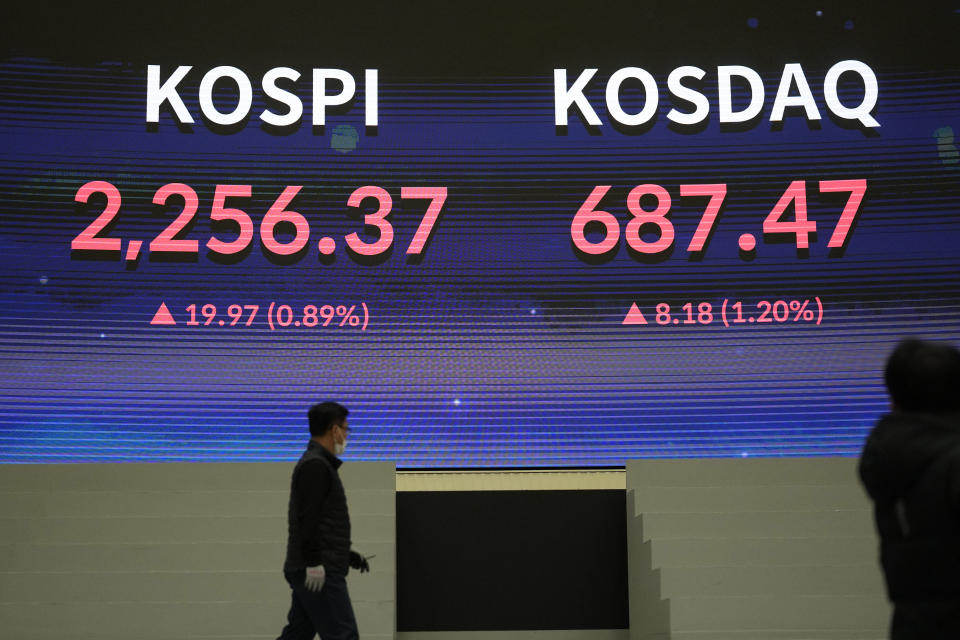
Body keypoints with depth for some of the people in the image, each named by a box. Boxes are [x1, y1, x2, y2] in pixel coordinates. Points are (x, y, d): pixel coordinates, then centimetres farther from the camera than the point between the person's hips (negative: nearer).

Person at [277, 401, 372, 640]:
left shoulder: (316, 464, 20)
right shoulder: (315, 465, -13)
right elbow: (307, 519, -22)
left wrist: (349, 556, 27)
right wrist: (313, 562, -24)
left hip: (314, 569, 11)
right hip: (318, 571, -11)